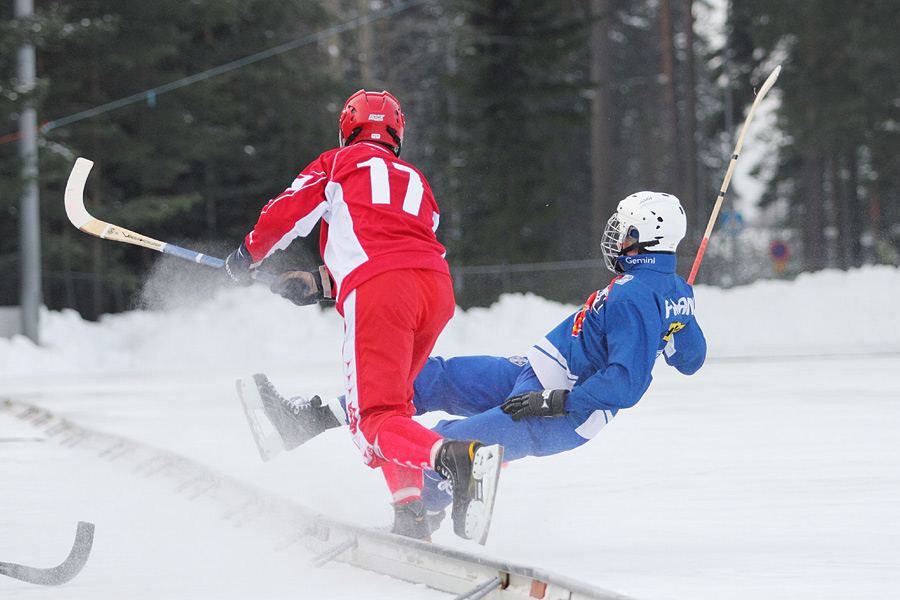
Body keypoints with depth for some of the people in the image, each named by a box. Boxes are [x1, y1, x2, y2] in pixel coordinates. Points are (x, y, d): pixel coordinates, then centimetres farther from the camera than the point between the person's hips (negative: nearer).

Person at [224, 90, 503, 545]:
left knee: (374, 419, -10)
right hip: (437, 287, 6)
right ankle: (410, 516, 6)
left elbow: (289, 213, 13)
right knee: (392, 400, 23)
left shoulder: (340, 164, 19)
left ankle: (454, 456, -40)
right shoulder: (416, 182, 33)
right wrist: (318, 284, 34)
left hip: (377, 292, -6)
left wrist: (247, 255, 32)